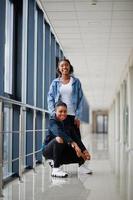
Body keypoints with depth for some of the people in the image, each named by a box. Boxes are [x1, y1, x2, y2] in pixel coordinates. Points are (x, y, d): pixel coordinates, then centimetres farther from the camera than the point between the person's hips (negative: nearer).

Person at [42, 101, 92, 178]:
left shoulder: (67, 123, 2)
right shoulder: (53, 121, -18)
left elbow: (76, 137, -2)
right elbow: (58, 132, -38)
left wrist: (84, 150, -14)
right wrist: (73, 143, -50)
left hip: (62, 151, 6)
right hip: (49, 150, -6)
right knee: (59, 139, -35)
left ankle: (81, 165, 23)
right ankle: (56, 169, -28)